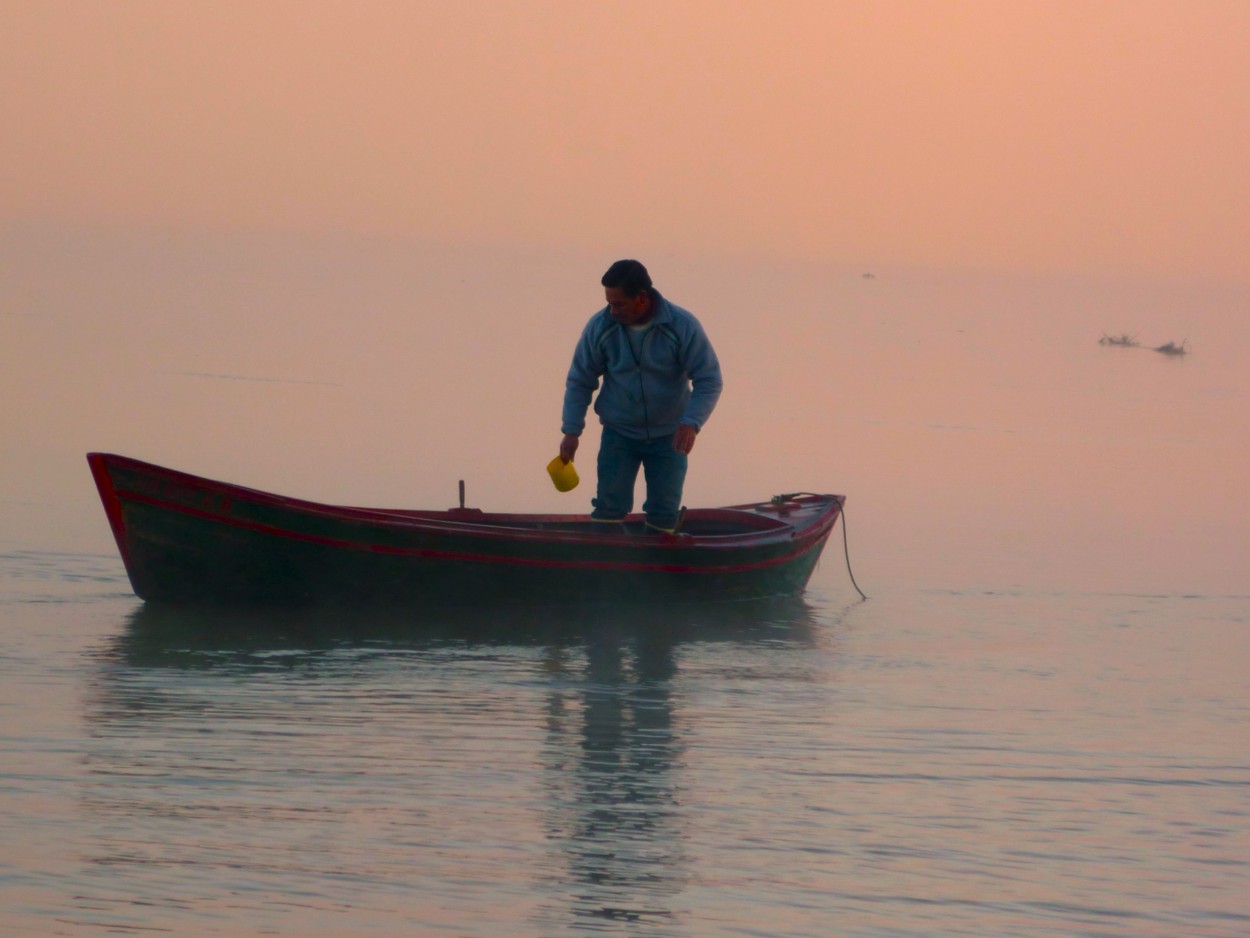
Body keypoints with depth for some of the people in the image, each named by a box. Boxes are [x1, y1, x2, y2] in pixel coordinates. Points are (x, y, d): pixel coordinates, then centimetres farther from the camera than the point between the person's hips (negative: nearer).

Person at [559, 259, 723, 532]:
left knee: (665, 515, 3)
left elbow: (709, 381, -14)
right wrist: (571, 431, -7)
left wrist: (691, 423, -29)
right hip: (619, 433, 0)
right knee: (610, 508, -7)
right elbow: (579, 381, -1)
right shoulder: (600, 327, -12)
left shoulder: (683, 327, -17)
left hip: (668, 436, 0)